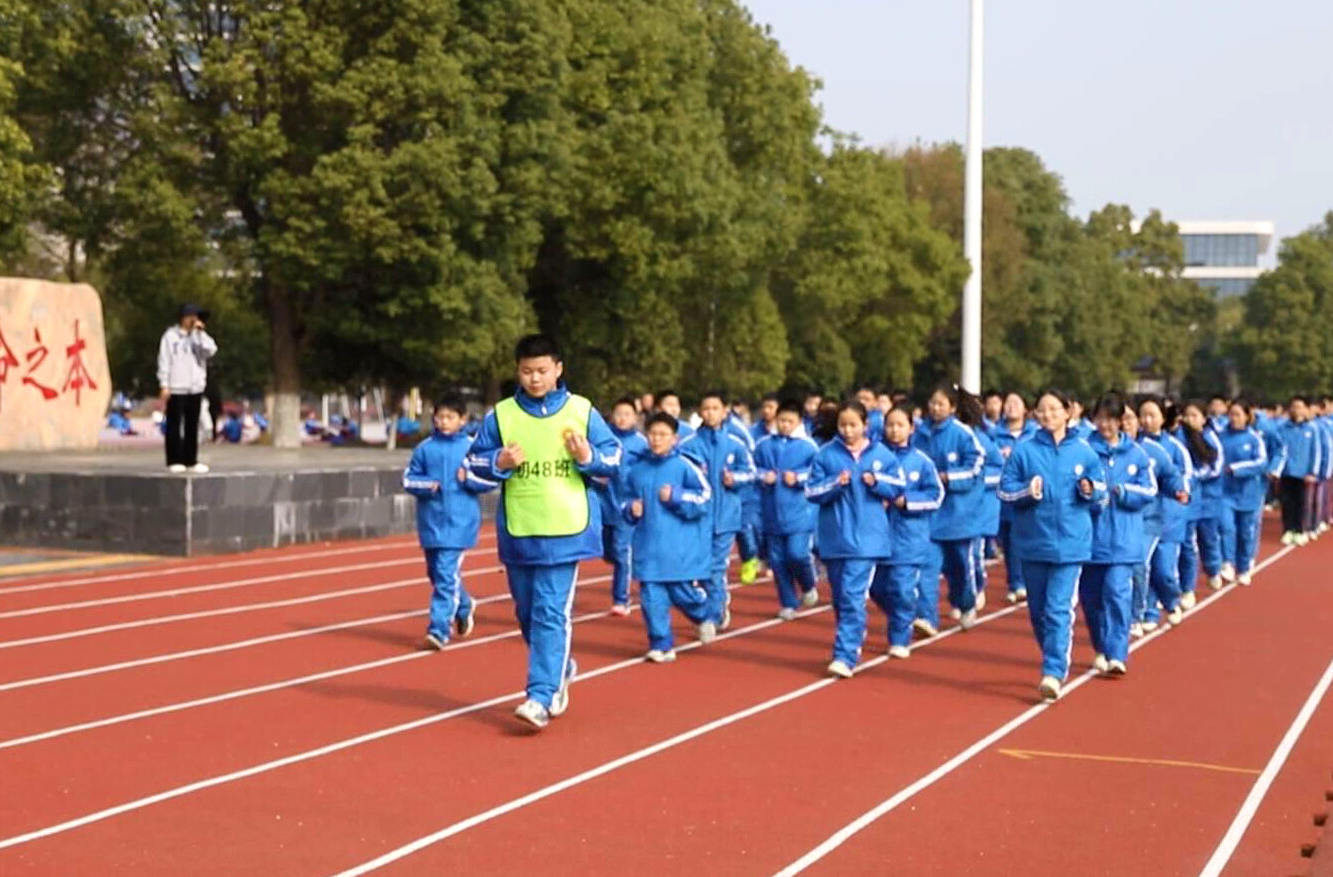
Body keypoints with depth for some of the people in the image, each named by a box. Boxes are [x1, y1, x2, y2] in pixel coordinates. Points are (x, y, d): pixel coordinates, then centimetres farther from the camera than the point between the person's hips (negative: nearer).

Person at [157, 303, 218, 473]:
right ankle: (174, 461, 2)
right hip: (176, 388, -4)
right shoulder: (170, 336, -1)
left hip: (195, 388, 4)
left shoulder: (198, 336, 12)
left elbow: (210, 350, -5)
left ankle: (191, 460, 12)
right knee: (174, 425, -1)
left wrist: (200, 333, -8)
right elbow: (164, 362, -3)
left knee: (192, 426, 7)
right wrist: (164, 385, -9)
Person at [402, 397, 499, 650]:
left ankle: (439, 629, -9)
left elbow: (492, 479, 1)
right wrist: (427, 485, -11)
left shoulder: (471, 447, -2)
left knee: (447, 575, -12)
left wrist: (469, 478, -15)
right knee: (437, 573, 15)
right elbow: (409, 479, 8)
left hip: (459, 522, -4)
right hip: (430, 522, 4)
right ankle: (464, 607, 40)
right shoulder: (424, 449, 4)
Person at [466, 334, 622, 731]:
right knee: (527, 612, 14)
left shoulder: (582, 411, 1)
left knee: (551, 614, -10)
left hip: (565, 531, -3)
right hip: (517, 531, 3)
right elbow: (476, 460, 7)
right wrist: (498, 463, -13)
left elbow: (613, 457, 5)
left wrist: (588, 457, -14)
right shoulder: (501, 415, 3)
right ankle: (560, 669, 38)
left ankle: (541, 697, -10)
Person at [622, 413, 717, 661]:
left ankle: (703, 617, 37)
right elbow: (626, 499, 19)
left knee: (683, 593, 4)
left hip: (681, 548, -3)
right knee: (652, 597, -2)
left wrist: (676, 497, -15)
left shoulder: (684, 466, -5)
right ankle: (661, 644, 9)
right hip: (648, 548, 3)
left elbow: (704, 496, -7)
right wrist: (630, 509, -2)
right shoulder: (636, 468, 7)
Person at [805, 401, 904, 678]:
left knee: (853, 595, -13)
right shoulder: (825, 454, 0)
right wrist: (835, 484, -19)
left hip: (865, 537, -2)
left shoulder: (882, 454, 1)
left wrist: (876, 482, -11)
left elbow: (898, 487, 7)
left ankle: (846, 655, -14)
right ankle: (855, 637, 36)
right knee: (840, 597, 13)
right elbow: (811, 492, -2)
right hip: (834, 537, 2)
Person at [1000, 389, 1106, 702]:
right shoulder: (1023, 450, 1)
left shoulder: (1083, 451, 2)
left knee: (1059, 609, -12)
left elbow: (1101, 491, 9)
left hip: (1070, 543, -2)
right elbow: (1004, 489, 0)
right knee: (1038, 611, 11)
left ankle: (1054, 672, -14)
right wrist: (1027, 491, -19)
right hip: (1033, 542, 2)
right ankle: (1056, 662, 32)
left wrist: (1090, 490, -13)